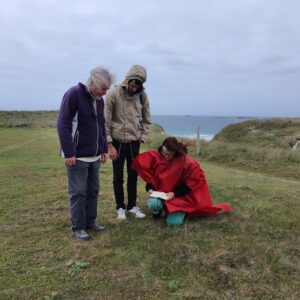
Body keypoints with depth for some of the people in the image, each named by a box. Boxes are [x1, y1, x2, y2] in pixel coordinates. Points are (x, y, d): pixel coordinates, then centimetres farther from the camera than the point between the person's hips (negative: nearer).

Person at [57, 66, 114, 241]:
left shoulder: (99, 100, 10)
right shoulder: (74, 94, -14)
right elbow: (63, 124, -17)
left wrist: (104, 149, 14)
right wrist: (69, 153, -19)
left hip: (94, 156, 7)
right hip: (77, 156, -7)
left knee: (93, 190, 13)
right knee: (78, 192, 0)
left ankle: (90, 221, 27)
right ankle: (78, 227, 14)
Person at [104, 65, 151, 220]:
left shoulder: (142, 95, -1)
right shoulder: (114, 94, -12)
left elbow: (146, 120, 10)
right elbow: (105, 121, -11)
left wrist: (142, 138, 1)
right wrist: (109, 145, -11)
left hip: (134, 142, 3)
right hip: (118, 142, -3)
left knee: (133, 175, 11)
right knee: (118, 177, 7)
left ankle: (132, 206, 25)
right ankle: (120, 207, 22)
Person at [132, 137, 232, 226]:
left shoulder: (187, 162, -21)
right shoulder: (156, 157, -13)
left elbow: (191, 183, -13)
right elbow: (150, 175, 2)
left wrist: (174, 193, -21)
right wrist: (150, 188, -16)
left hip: (180, 195, -2)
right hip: (160, 192, 2)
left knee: (173, 221, -20)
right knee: (153, 203, -33)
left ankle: (181, 211, 15)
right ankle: (157, 211, 5)